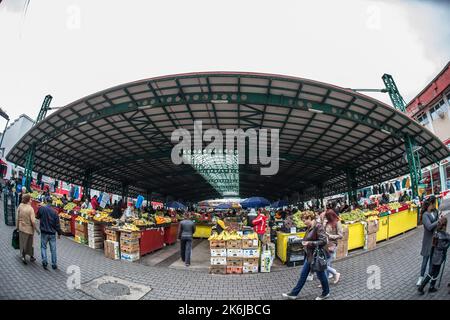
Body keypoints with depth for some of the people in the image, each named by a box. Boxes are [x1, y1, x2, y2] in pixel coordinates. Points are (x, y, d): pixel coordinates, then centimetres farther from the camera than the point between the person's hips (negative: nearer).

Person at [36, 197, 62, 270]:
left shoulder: (41, 209, -13)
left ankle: (44, 261, 2)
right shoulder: (54, 212, -12)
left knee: (43, 247, 16)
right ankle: (54, 264, 15)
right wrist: (59, 233, 6)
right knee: (53, 249, 9)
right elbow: (57, 224, -6)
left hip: (44, 232, 0)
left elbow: (37, 217, 7)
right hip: (52, 233, 0)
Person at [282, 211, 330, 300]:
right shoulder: (309, 227, 7)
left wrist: (309, 243, -25)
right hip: (309, 255, 9)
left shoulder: (318, 226, -20)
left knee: (320, 274, 11)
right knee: (303, 275, 13)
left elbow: (323, 241, -24)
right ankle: (294, 294, 20)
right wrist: (305, 242, 5)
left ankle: (326, 293, 34)